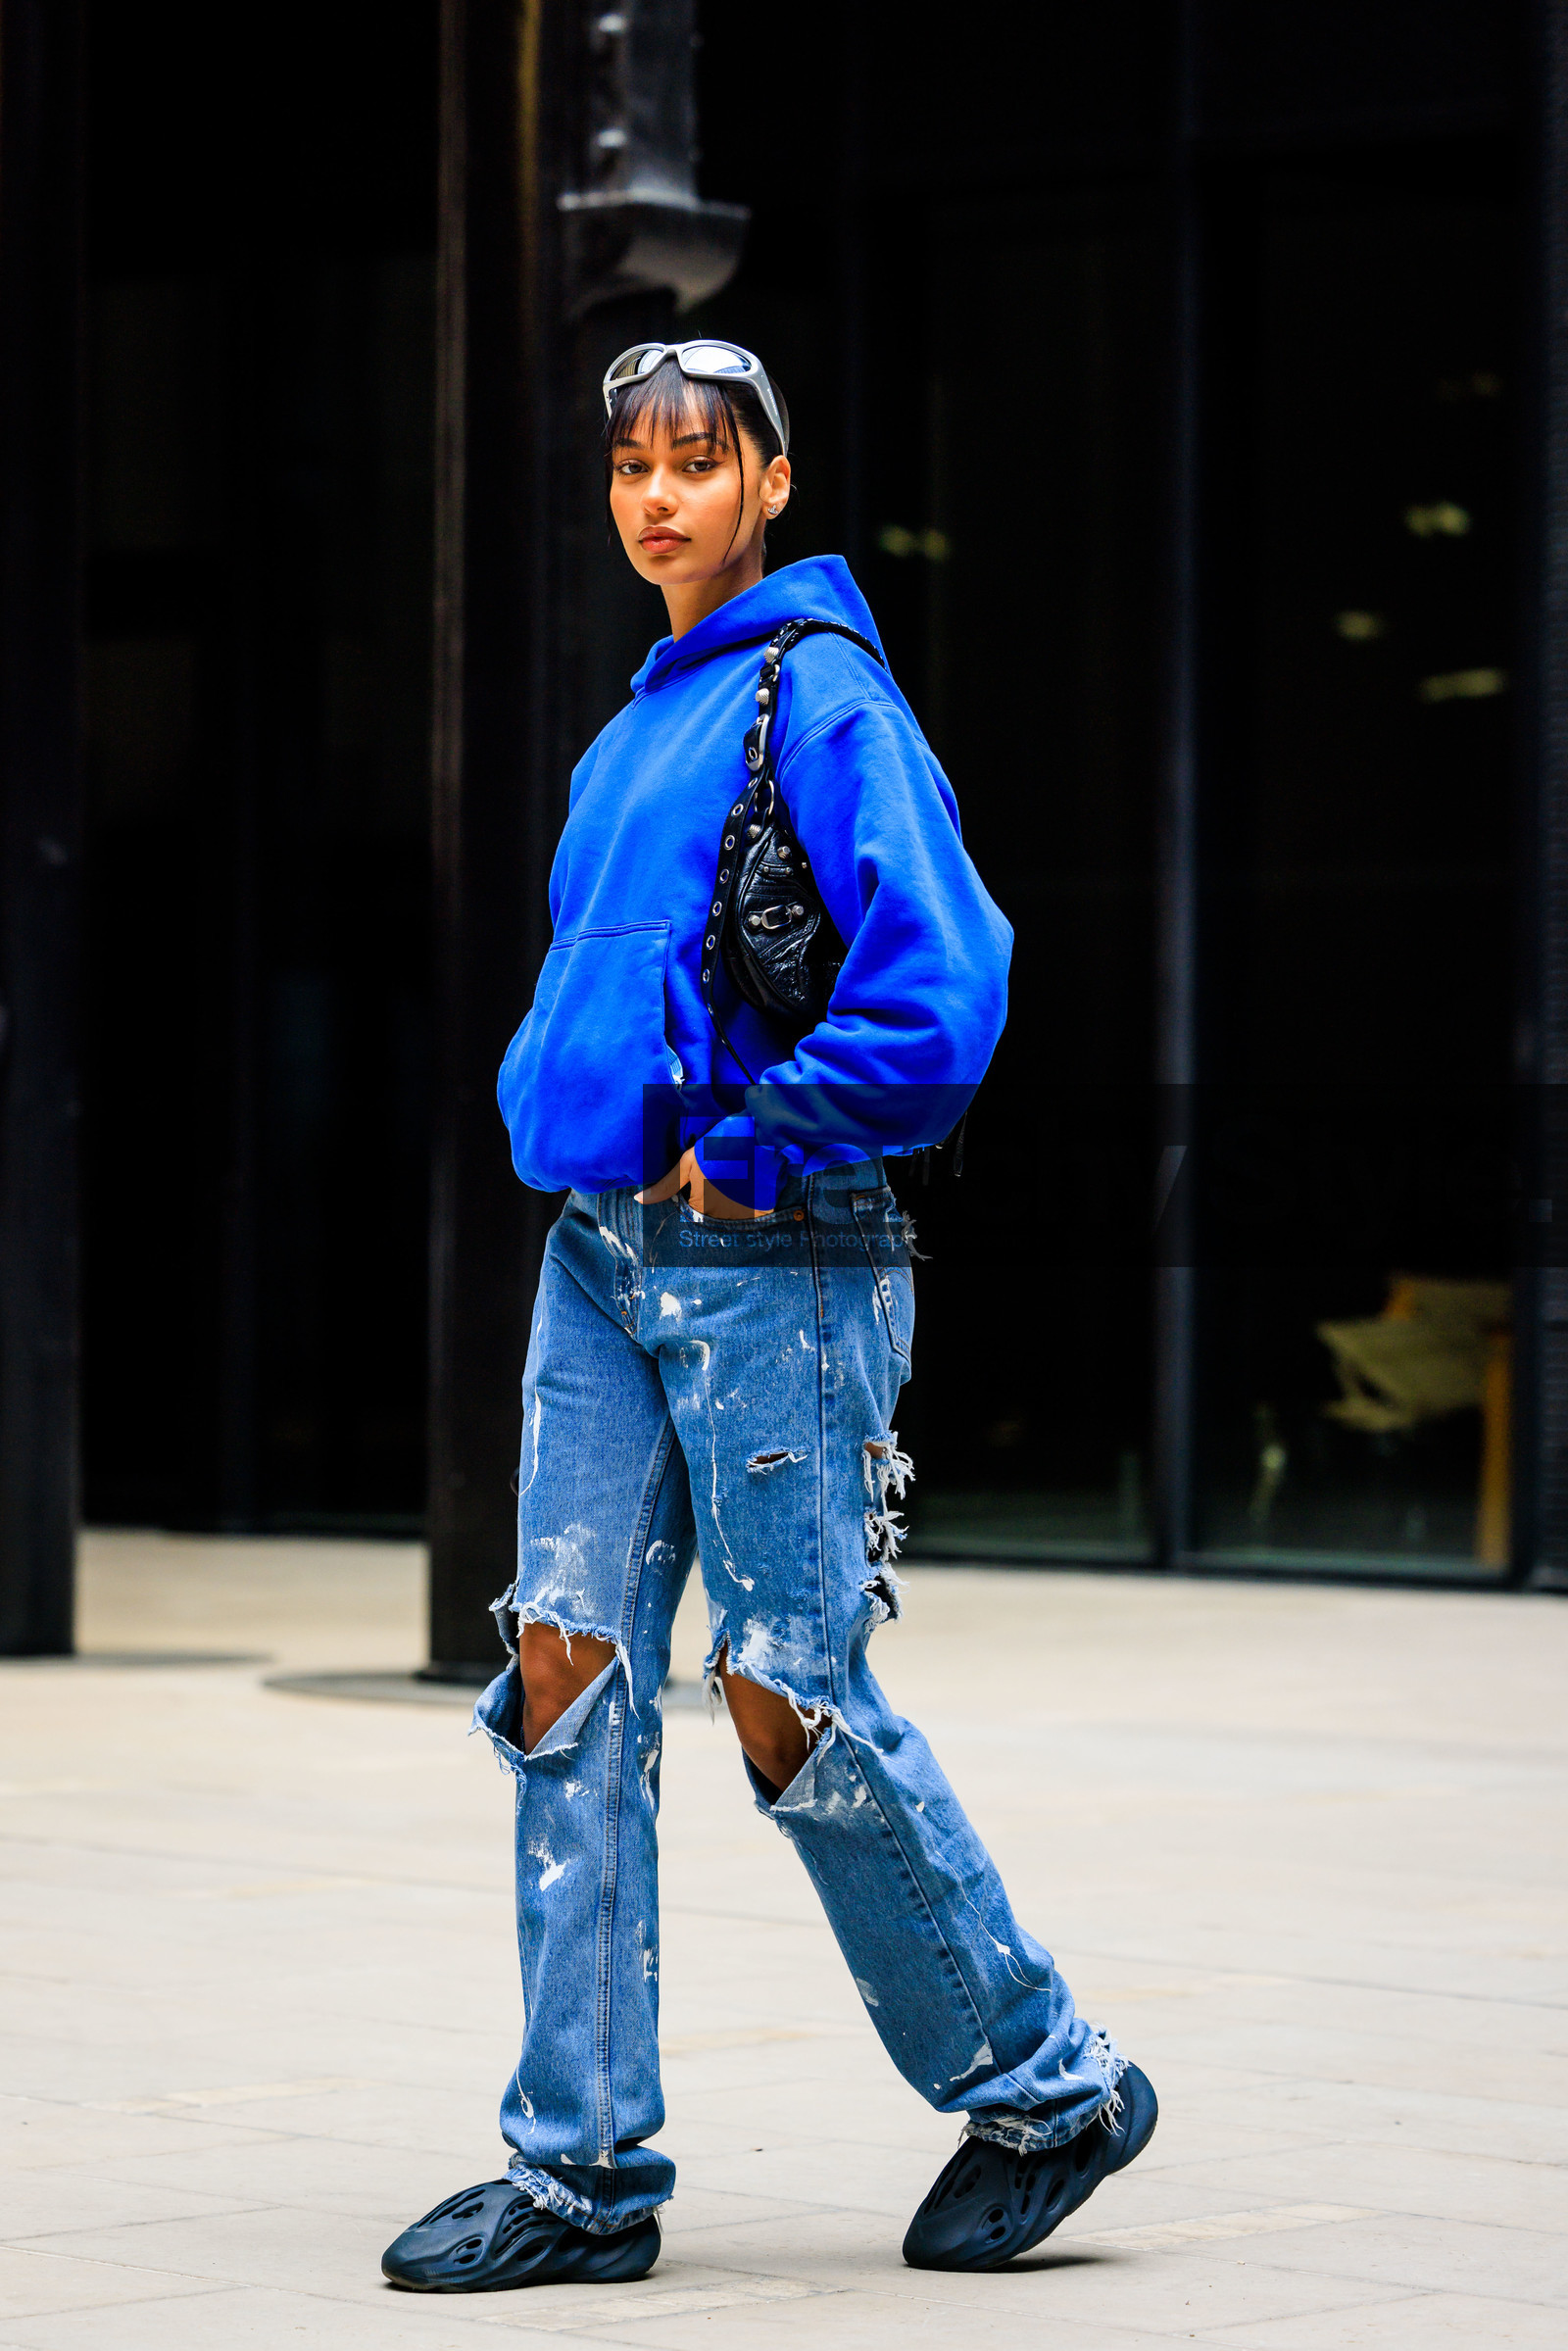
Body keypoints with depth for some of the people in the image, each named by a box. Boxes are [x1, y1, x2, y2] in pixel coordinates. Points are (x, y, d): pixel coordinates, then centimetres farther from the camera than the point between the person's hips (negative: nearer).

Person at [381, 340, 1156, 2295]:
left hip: (767, 1257, -8)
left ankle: (1047, 2085, 15)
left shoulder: (822, 702, -9)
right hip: (604, 1255, 8)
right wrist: (571, 1120, 15)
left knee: (793, 1701, -3)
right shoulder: (642, 726, 17)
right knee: (569, 1680, 2)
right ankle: (583, 2171, 5)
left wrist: (740, 1149, -13)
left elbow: (938, 997, -18)